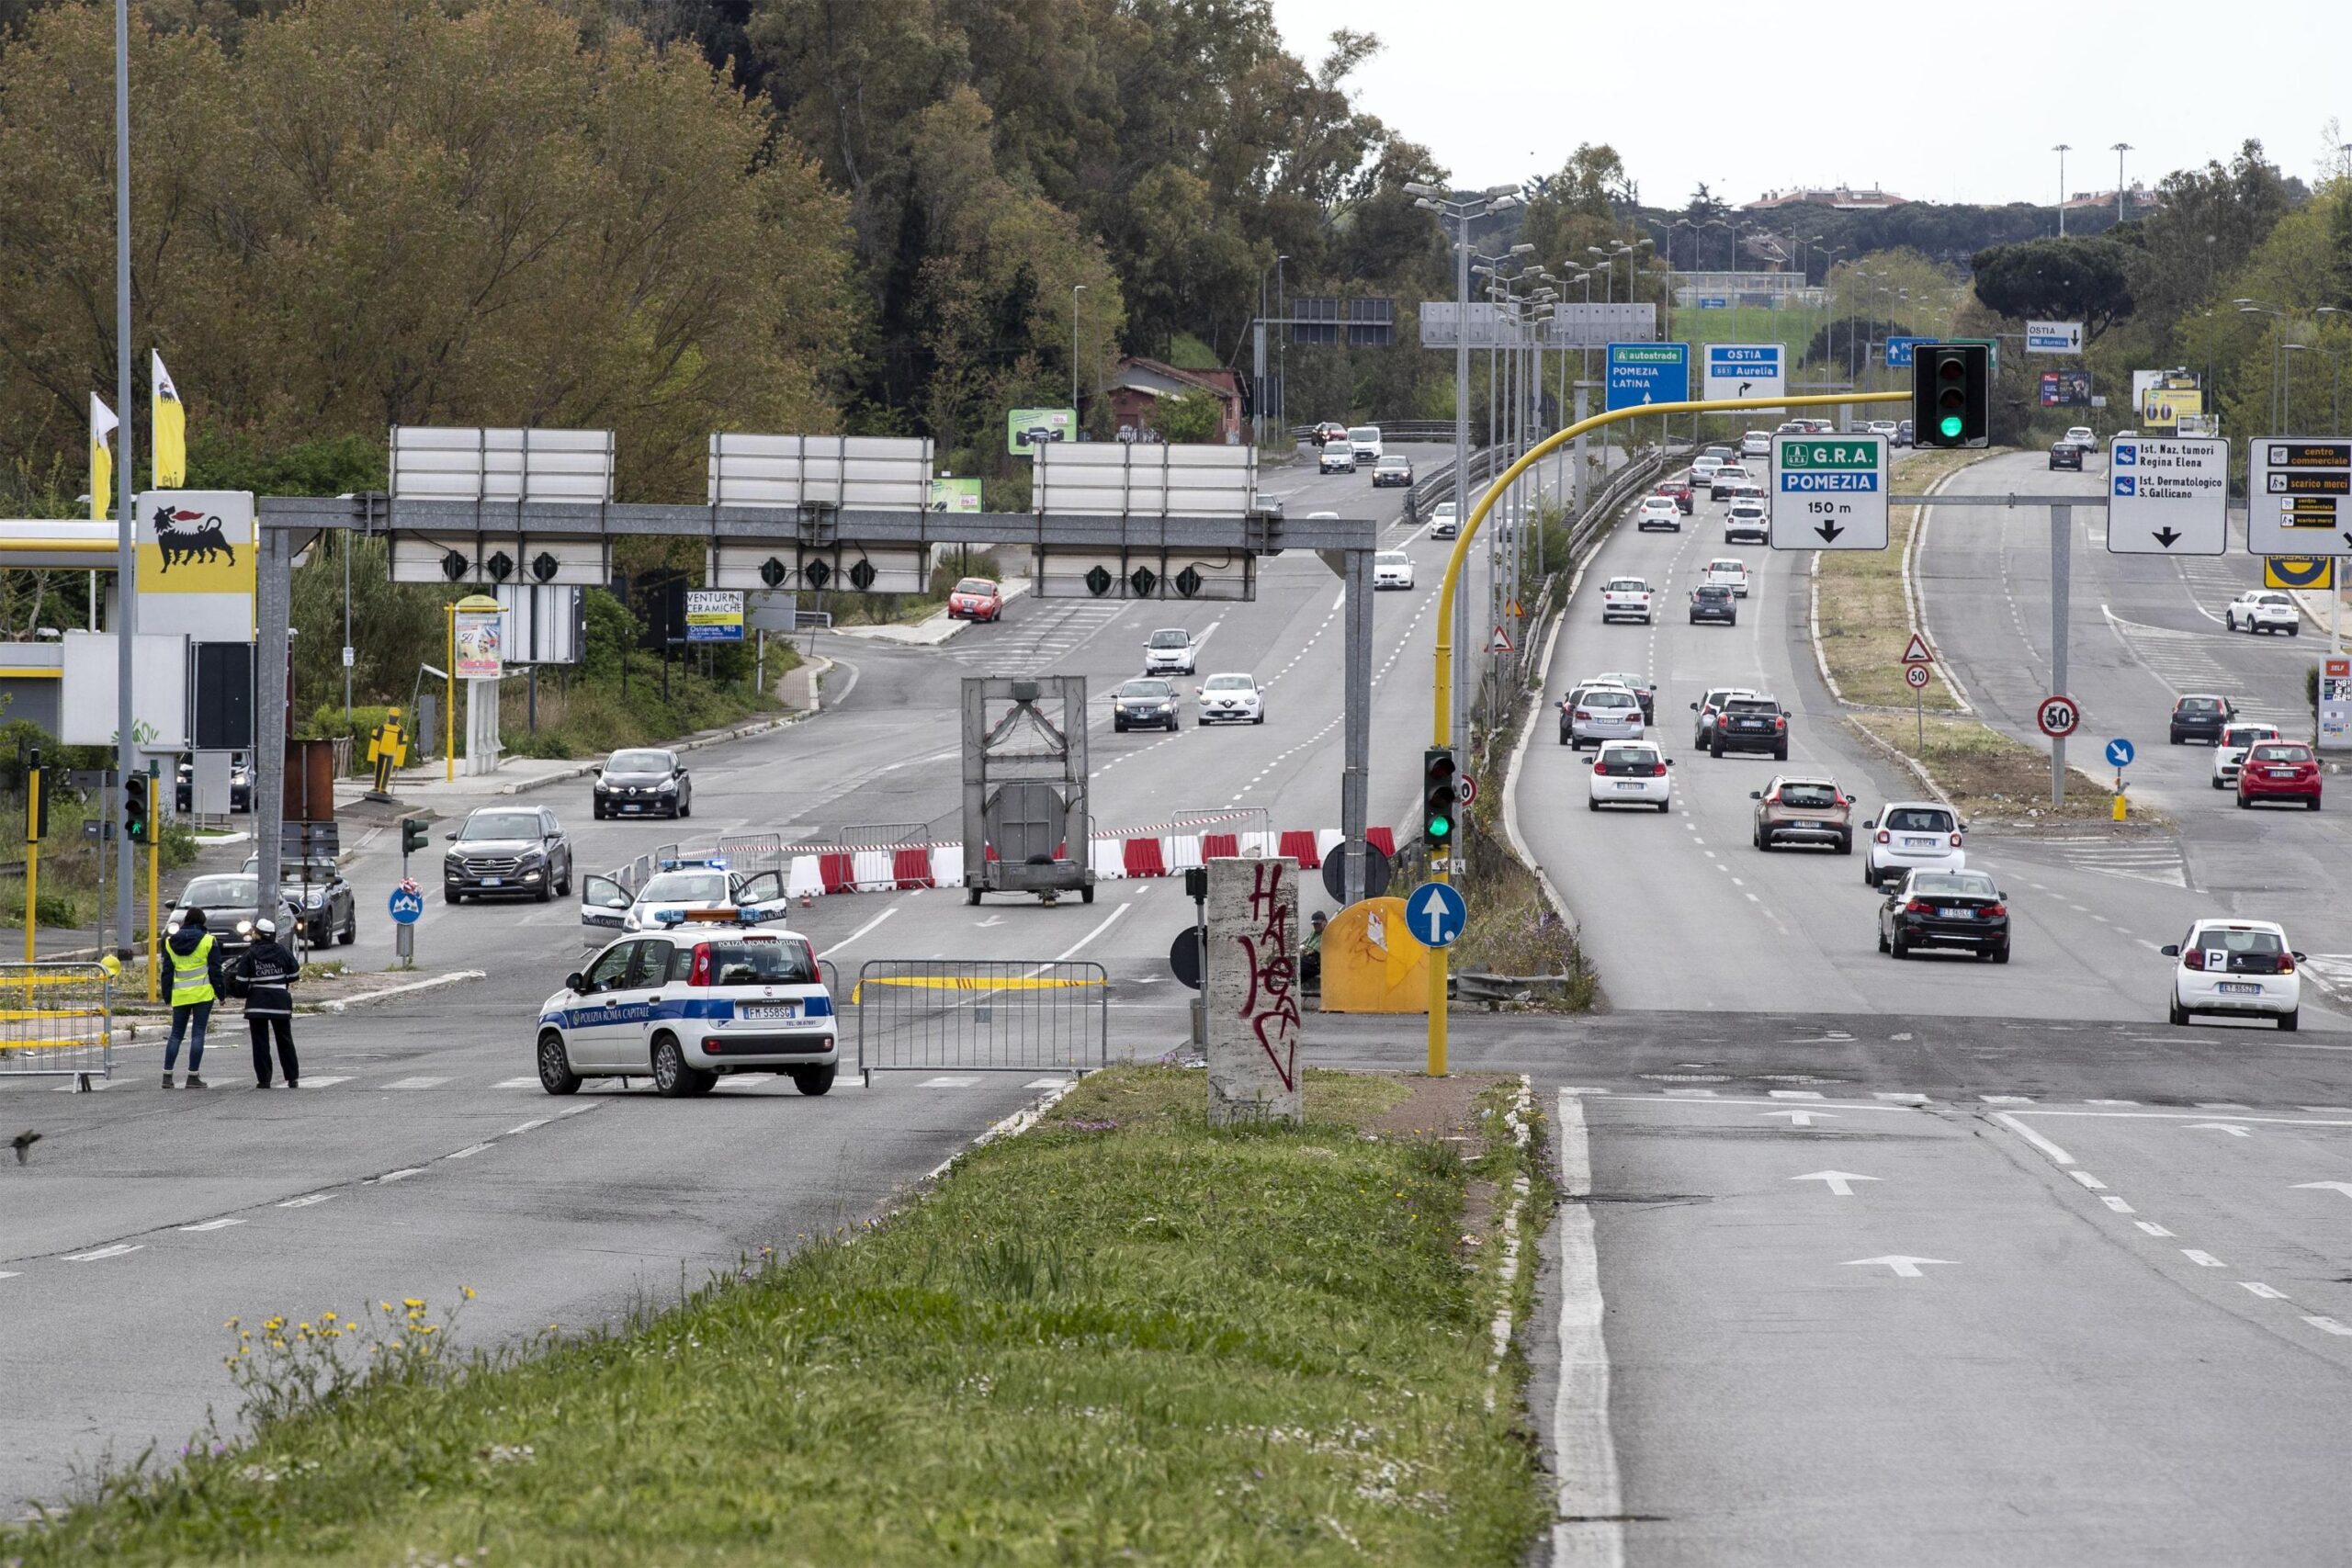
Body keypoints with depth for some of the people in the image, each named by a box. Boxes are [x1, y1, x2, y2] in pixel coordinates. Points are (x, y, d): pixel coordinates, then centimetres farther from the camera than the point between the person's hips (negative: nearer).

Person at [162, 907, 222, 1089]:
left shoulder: (171, 942, 8)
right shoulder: (208, 941, -3)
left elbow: (167, 971, 10)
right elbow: (215, 970, -4)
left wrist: (167, 996, 15)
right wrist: (220, 993, 4)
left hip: (180, 995, 3)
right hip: (203, 993, -3)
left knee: (176, 1034, 10)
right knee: (198, 1033, -1)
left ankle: (167, 1074, 3)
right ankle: (193, 1076, -5)